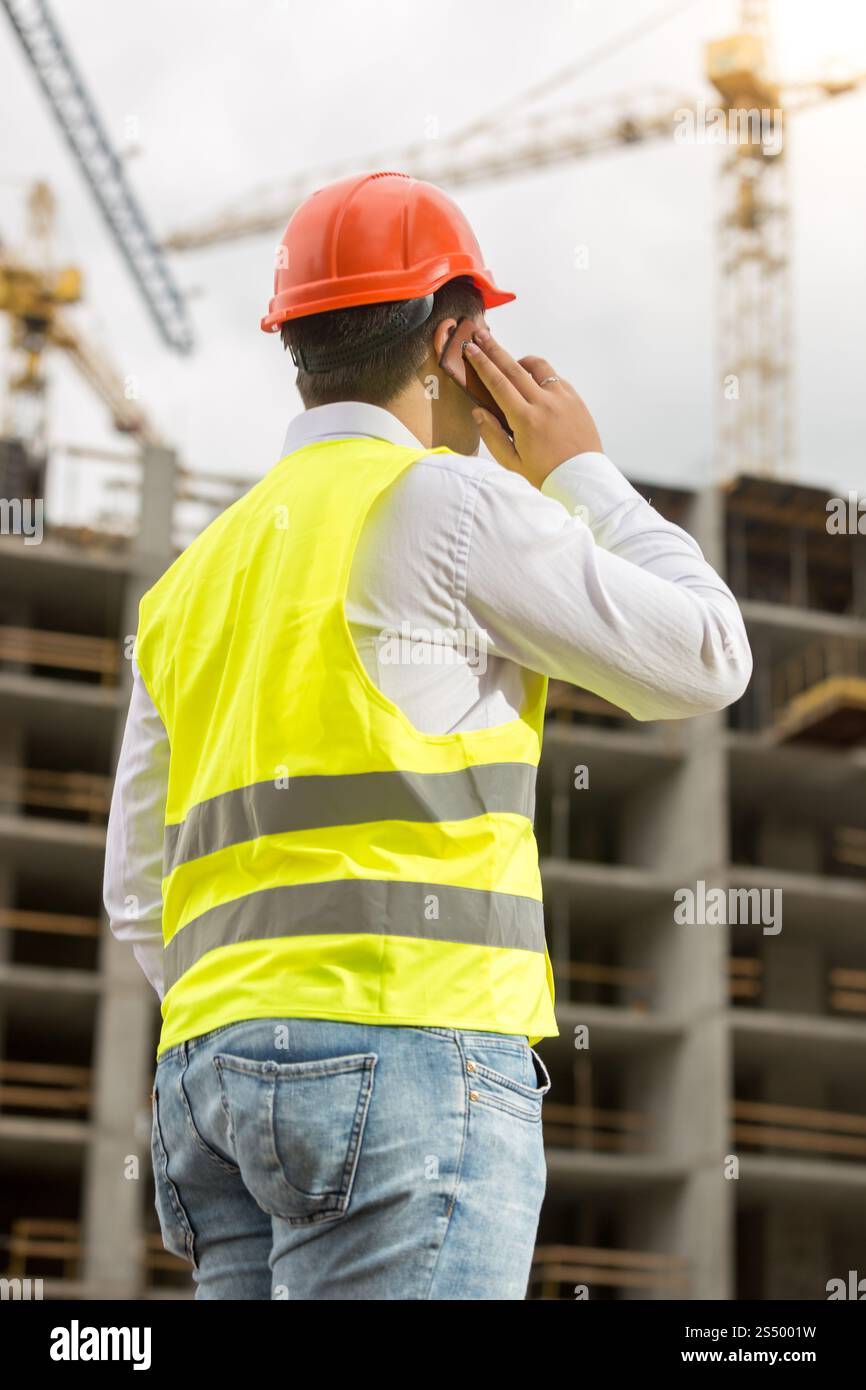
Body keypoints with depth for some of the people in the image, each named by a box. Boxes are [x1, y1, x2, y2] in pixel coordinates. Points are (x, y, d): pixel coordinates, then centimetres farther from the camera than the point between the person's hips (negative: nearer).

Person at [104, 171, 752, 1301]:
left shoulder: (198, 575, 21)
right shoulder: (444, 501, -2)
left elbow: (141, 893, 21)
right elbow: (704, 661, 5)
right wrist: (582, 473, 15)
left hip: (215, 1065, 8)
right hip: (403, 1049, -8)